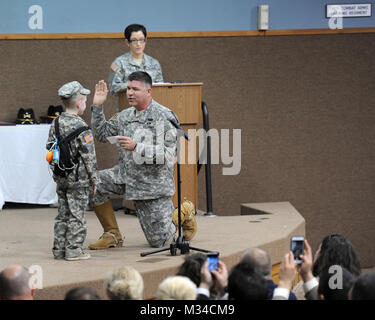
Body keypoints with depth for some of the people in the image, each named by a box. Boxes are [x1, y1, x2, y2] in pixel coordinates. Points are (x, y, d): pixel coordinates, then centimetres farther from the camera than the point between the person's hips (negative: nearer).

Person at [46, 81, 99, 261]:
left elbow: (50, 148, 9)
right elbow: (88, 157, -14)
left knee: (63, 214, 14)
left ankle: (59, 248, 17)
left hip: (60, 177, 7)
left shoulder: (56, 123, 3)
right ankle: (73, 250, 3)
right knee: (76, 215, 1)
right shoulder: (81, 128, -17)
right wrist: (94, 180, -5)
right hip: (78, 179, -7)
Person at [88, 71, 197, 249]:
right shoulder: (125, 116, 7)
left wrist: (136, 147, -28)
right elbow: (102, 134, 16)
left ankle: (183, 216, 32)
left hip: (154, 182, -6)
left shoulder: (164, 116, -13)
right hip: (127, 176, 6)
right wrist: (97, 106, 5)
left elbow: (167, 154, -20)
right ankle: (112, 234, -1)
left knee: (158, 241, -3)